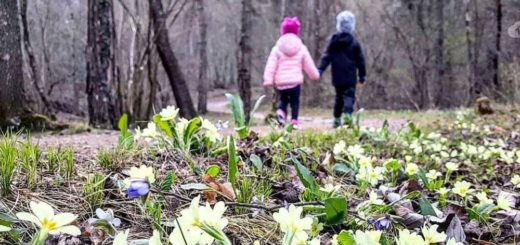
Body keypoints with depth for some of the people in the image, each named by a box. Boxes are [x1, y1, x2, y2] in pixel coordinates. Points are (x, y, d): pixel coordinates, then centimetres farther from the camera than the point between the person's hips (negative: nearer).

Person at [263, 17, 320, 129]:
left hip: (281, 82, 1)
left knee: (283, 99, 19)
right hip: (295, 81, -1)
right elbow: (309, 65, 13)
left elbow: (271, 65, -5)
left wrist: (268, 79, -6)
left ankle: (281, 112, -8)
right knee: (295, 102, 11)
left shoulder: (277, 48, 3)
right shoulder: (302, 48, 5)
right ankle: (294, 120, 0)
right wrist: (315, 75, 30)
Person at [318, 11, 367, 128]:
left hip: (337, 77, 3)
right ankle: (347, 114, -30)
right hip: (350, 77, -3)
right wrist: (362, 76, 10)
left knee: (339, 97, 17)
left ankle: (337, 120, 22)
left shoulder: (333, 41, 2)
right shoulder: (354, 42, -2)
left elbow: (327, 57, -3)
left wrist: (320, 70, -4)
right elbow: (360, 61, 2)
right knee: (349, 96, -5)